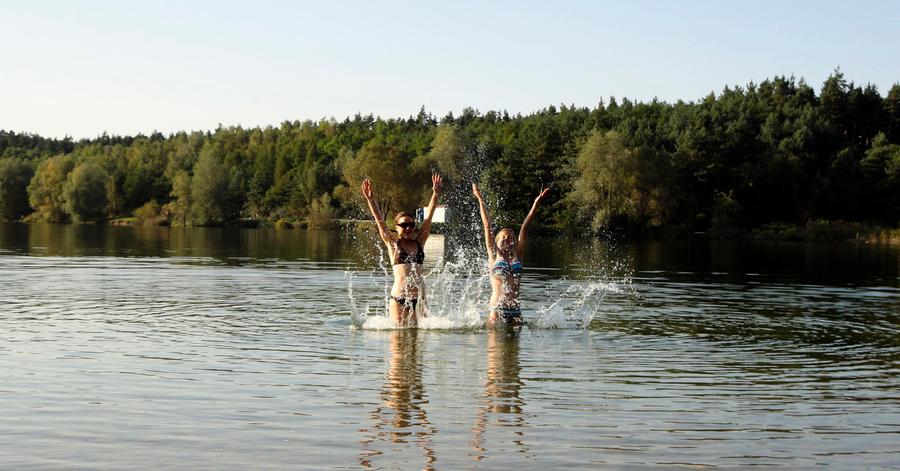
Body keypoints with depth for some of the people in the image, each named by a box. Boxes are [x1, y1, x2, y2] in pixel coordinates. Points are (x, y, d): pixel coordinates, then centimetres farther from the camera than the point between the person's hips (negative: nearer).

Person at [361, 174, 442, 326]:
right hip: (399, 297, -3)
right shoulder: (392, 243, 4)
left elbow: (428, 217, 7)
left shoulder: (419, 242, 11)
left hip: (418, 296, 3)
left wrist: (435, 195, 1)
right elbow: (379, 220, -3)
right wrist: (370, 200, -13)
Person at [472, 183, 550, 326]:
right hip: (497, 310, -2)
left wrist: (536, 203, 14)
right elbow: (487, 226, 11)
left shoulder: (517, 256, 13)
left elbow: (524, 228, 12)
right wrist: (480, 200, 15)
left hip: (515, 311, 2)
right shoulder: (494, 256, 8)